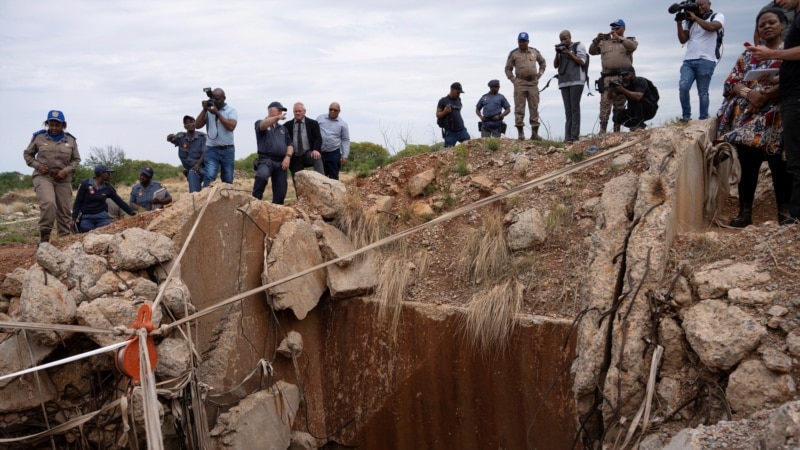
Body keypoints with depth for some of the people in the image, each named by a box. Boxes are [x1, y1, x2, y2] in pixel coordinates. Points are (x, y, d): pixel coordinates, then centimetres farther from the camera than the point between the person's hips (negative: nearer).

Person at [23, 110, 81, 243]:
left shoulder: (70, 140, 5)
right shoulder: (39, 137, 2)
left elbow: (76, 159, 10)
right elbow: (27, 154, 11)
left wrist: (66, 171, -7)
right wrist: (37, 165, -7)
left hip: (63, 179, 3)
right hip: (43, 177, -3)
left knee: (64, 210, 6)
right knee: (48, 203, -26)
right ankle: (44, 237, -18)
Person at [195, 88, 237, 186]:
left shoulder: (231, 111, 3)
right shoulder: (208, 111, 9)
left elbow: (231, 126, -15)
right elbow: (197, 125, 0)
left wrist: (217, 113, -15)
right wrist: (204, 109, -5)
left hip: (227, 150, 0)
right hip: (211, 150, 0)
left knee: (227, 181, 6)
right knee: (209, 177, -15)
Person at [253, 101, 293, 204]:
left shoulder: (282, 128, 25)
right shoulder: (260, 123, 9)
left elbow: (289, 144, 18)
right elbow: (263, 125, -17)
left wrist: (288, 156, -4)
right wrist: (277, 118, -35)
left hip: (281, 162, 5)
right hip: (266, 159, -5)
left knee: (280, 193, 0)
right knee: (262, 175, -36)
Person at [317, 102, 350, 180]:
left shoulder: (343, 124, 5)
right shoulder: (320, 119, 8)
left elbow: (345, 140, 5)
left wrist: (345, 156, -3)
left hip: (334, 154, -1)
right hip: (320, 153, 1)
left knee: (333, 178, 2)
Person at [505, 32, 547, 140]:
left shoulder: (535, 52, 13)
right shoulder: (513, 54, 4)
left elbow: (543, 62, 26)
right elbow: (508, 69, 8)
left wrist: (539, 74, 12)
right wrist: (513, 79, -3)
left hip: (533, 83, 3)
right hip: (520, 83, -3)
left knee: (534, 108, 4)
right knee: (519, 108, -5)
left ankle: (535, 132, 8)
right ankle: (520, 132, -2)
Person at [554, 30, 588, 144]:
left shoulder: (578, 46, 7)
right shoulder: (561, 49, 21)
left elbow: (582, 62, -3)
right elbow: (555, 65, 17)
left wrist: (569, 53, -7)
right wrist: (557, 54, 2)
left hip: (576, 81, -5)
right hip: (564, 82, 5)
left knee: (574, 108, -11)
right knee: (568, 110, 1)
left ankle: (574, 136, -14)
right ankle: (568, 137, -3)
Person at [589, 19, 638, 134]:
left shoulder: (629, 40, 15)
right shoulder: (604, 42, 20)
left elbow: (633, 46, -8)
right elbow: (591, 51, 12)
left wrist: (618, 38, -17)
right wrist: (596, 40, -4)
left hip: (622, 78, -1)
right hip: (606, 78, 1)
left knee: (619, 105, 1)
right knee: (604, 104, -9)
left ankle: (617, 131, 4)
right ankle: (602, 131, -11)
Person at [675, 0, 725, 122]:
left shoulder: (718, 16, 10)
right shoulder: (690, 21, 20)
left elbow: (711, 27, -12)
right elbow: (683, 39, 15)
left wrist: (695, 18, -3)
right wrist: (679, 23, 4)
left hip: (705, 60, -3)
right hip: (688, 60, 3)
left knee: (702, 92, -4)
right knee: (683, 87, -15)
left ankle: (703, 120, 1)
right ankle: (686, 116, -5)